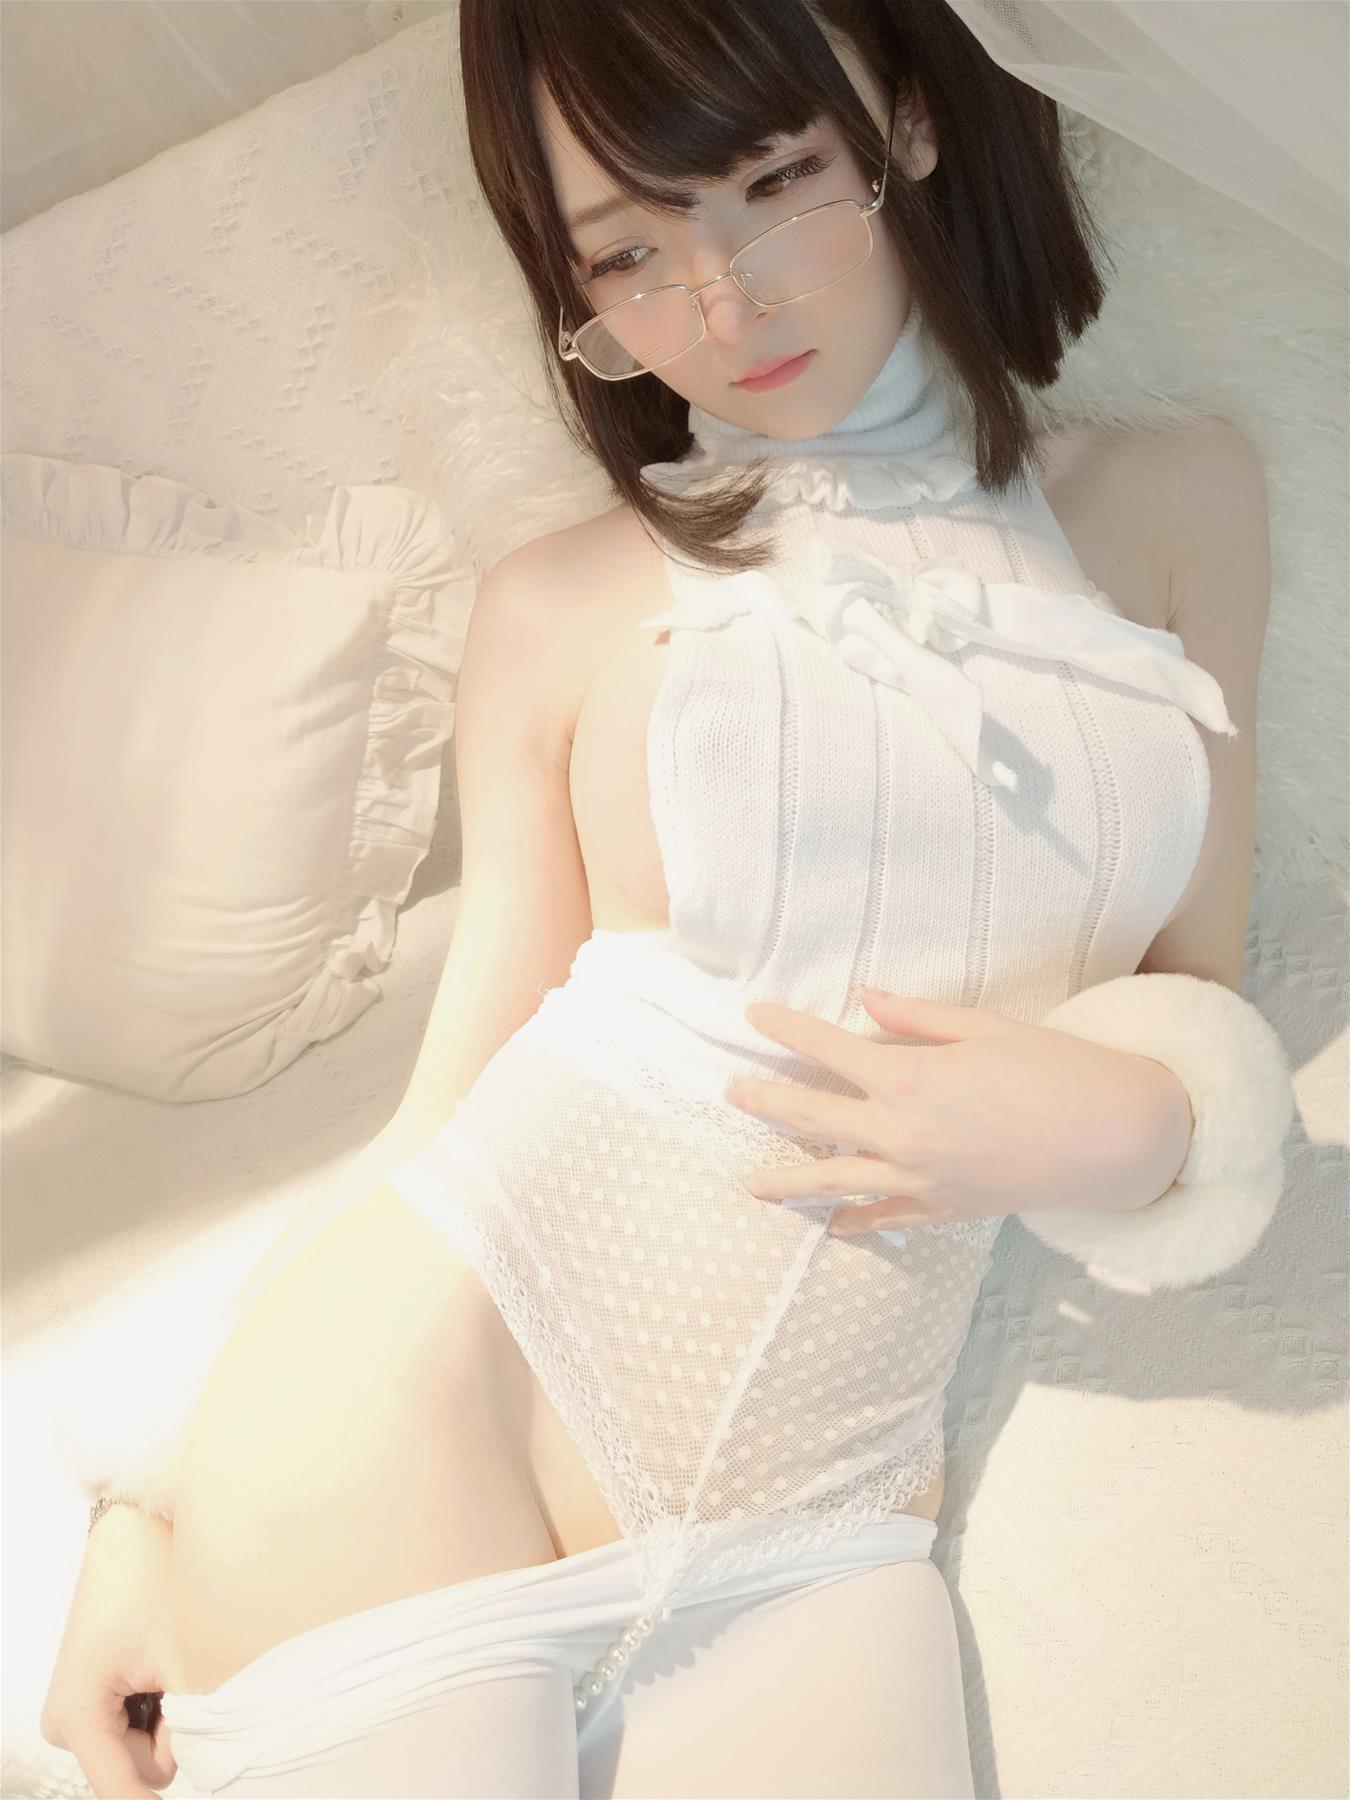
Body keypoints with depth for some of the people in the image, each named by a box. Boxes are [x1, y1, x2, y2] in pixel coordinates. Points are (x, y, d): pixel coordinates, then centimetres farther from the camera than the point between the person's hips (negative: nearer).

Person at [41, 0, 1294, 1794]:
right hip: (396, 1447, -2)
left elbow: (1208, 1004, 11)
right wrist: (156, 1509, 0)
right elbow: (461, 1090, 3)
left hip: (813, 1537, 3)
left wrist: (1127, 1118, -12)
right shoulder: (562, 608, 2)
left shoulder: (1181, 503, 8)